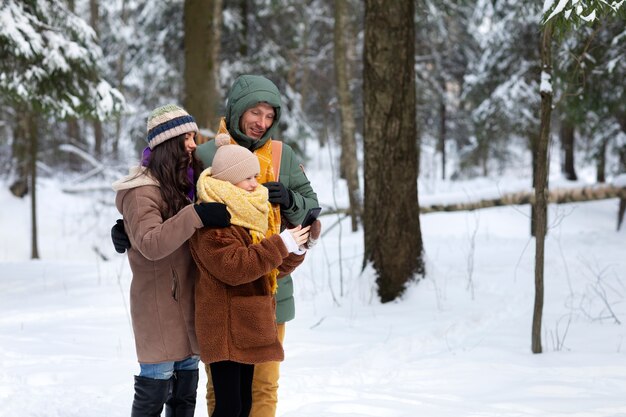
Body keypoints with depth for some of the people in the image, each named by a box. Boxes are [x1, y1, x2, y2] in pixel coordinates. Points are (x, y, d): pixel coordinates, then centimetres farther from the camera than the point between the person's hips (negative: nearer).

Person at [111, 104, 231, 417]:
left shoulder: (187, 183, 11)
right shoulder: (141, 192, -15)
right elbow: (151, 244, -28)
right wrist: (196, 216, -37)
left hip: (189, 299, 8)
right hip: (159, 305, -8)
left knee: (186, 381, 13)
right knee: (156, 384, -5)